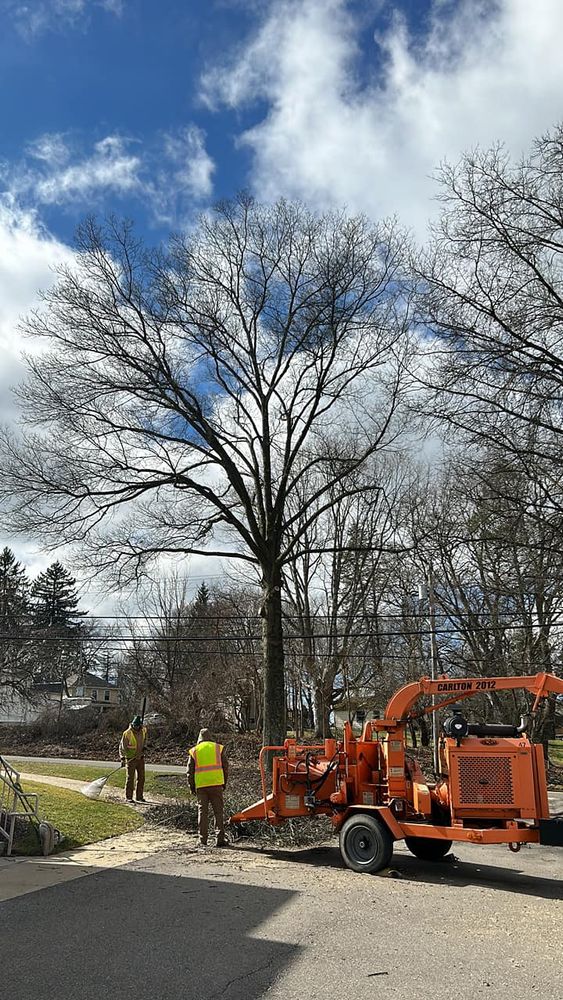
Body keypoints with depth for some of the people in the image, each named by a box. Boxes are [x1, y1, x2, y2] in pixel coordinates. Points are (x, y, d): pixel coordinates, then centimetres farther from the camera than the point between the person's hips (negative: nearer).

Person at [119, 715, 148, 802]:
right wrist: (122, 759, -19)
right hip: (130, 758, -5)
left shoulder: (143, 731, 0)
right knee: (130, 778, -3)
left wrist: (144, 747, 6)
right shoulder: (127, 733, -15)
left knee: (141, 778, 7)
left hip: (140, 758, 5)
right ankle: (128, 797, 5)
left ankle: (139, 796, 16)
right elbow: (122, 746, -12)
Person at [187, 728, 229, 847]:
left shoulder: (194, 750, 11)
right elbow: (225, 767, 9)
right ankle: (220, 839, 0)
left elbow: (190, 771, 9)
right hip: (216, 783, -1)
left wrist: (192, 786, 17)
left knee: (202, 812, 7)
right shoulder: (219, 748, 10)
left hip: (201, 785, 1)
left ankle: (202, 840, 6)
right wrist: (224, 782, 17)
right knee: (218, 811, 5)